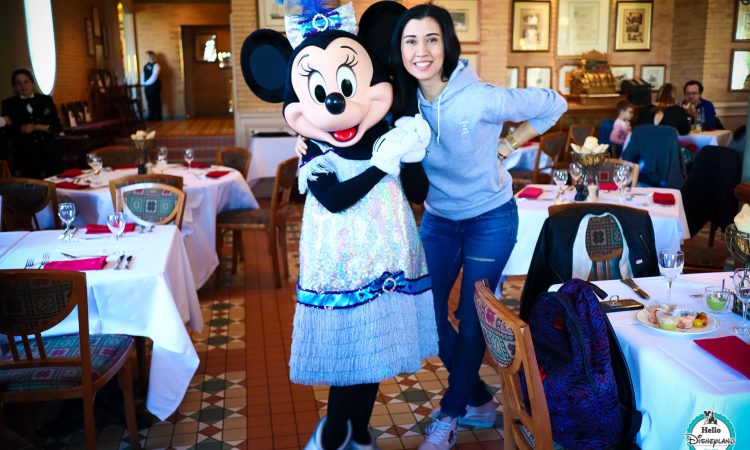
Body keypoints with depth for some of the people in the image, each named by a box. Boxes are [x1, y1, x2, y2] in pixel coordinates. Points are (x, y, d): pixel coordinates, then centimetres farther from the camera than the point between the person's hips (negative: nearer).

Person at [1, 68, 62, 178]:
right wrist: (22, 129, -18)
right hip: (24, 157, -1)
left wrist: (43, 127, -13)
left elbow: (58, 126, 5)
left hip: (49, 154, 1)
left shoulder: (46, 100, 7)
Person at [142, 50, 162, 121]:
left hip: (154, 86, -8)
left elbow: (154, 76, -18)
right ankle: (151, 117, 16)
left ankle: (158, 118, 3)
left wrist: (147, 83, -16)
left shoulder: (155, 65, -11)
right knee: (150, 101, 10)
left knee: (156, 101, -3)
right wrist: (143, 83, 1)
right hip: (147, 86, 8)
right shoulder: (146, 65, 14)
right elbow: (143, 74, 15)